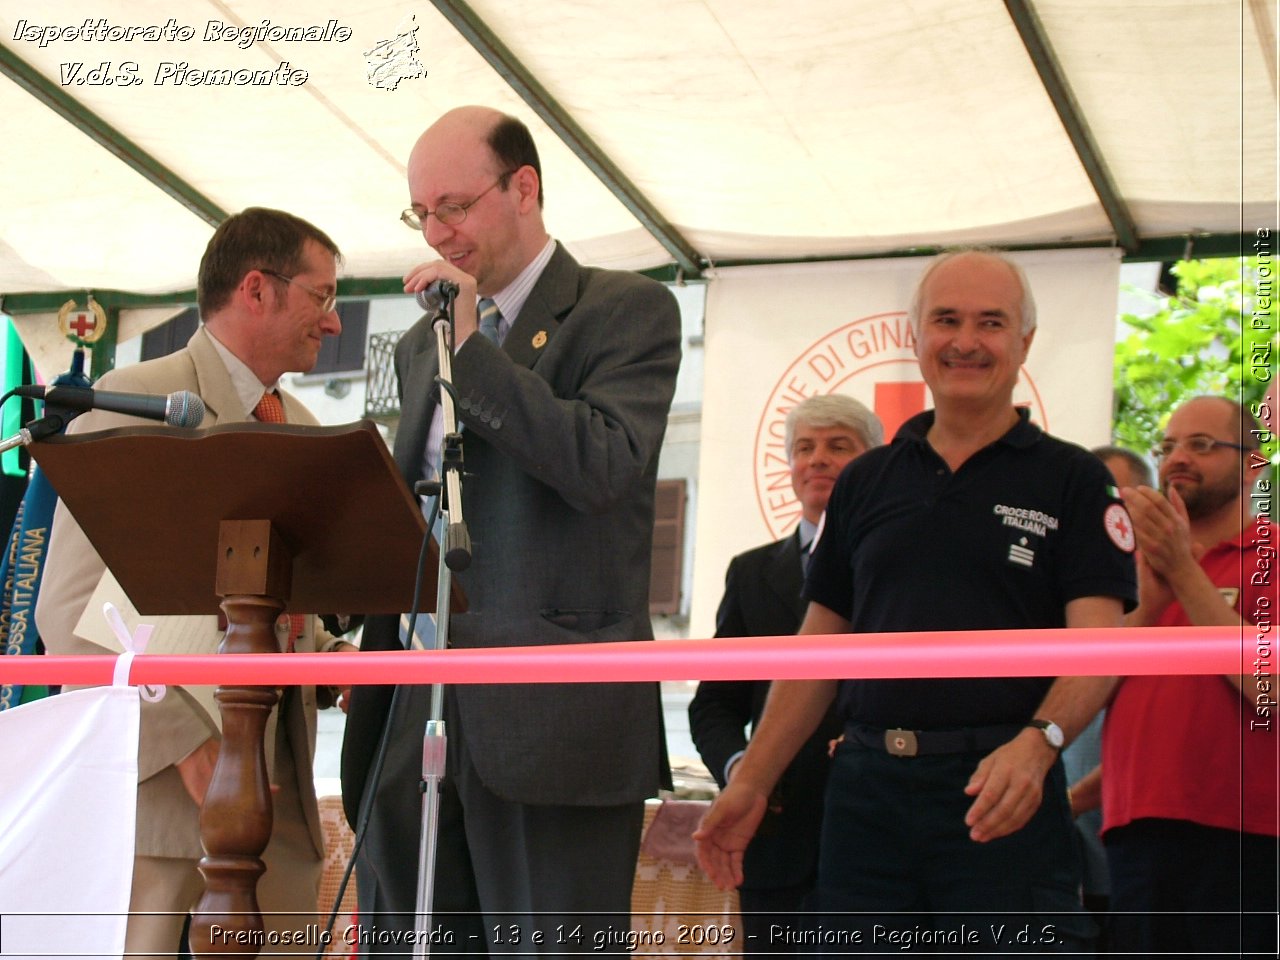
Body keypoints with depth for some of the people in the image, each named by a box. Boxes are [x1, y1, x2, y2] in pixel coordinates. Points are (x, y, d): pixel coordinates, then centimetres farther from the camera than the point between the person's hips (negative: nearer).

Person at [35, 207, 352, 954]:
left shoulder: (300, 428, 18)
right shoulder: (136, 401, -5)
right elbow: (72, 612, -12)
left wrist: (327, 656, 5)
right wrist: (192, 743, -19)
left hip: (282, 790, 7)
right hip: (160, 780, -7)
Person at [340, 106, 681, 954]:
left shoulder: (628, 310, 2)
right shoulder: (424, 344, 23)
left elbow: (606, 469, -14)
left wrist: (473, 349, -11)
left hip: (547, 720, -6)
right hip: (417, 715, 6)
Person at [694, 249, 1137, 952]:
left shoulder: (1070, 480, 4)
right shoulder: (865, 481, 15)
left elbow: (1097, 638, -7)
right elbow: (819, 643, 16)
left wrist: (1038, 742, -26)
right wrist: (752, 781, 9)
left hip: (1003, 800, -3)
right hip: (866, 785, 4)